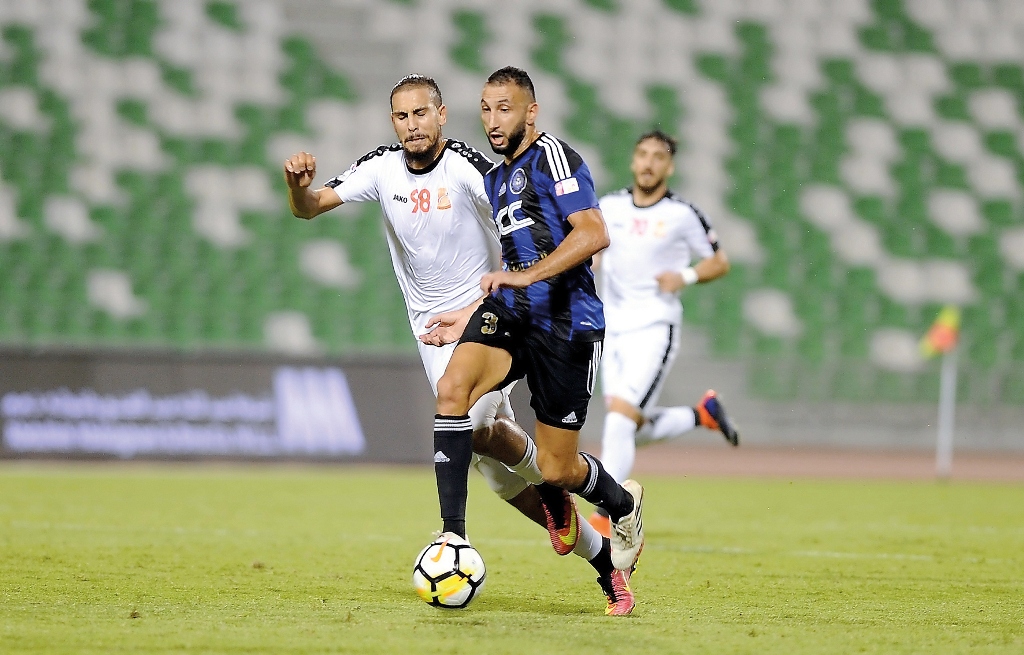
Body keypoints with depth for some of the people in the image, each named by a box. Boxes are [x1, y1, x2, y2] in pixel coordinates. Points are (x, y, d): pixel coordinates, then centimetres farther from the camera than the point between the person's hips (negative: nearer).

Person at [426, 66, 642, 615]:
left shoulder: (552, 156, -6)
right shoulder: (495, 180, 21)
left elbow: (592, 235, -19)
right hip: (511, 313, 7)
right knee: (452, 388, -25)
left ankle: (623, 504, 35)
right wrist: (472, 314, 25)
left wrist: (524, 275, -25)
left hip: (566, 322, -7)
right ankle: (453, 536, -22)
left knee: (556, 469, -1)